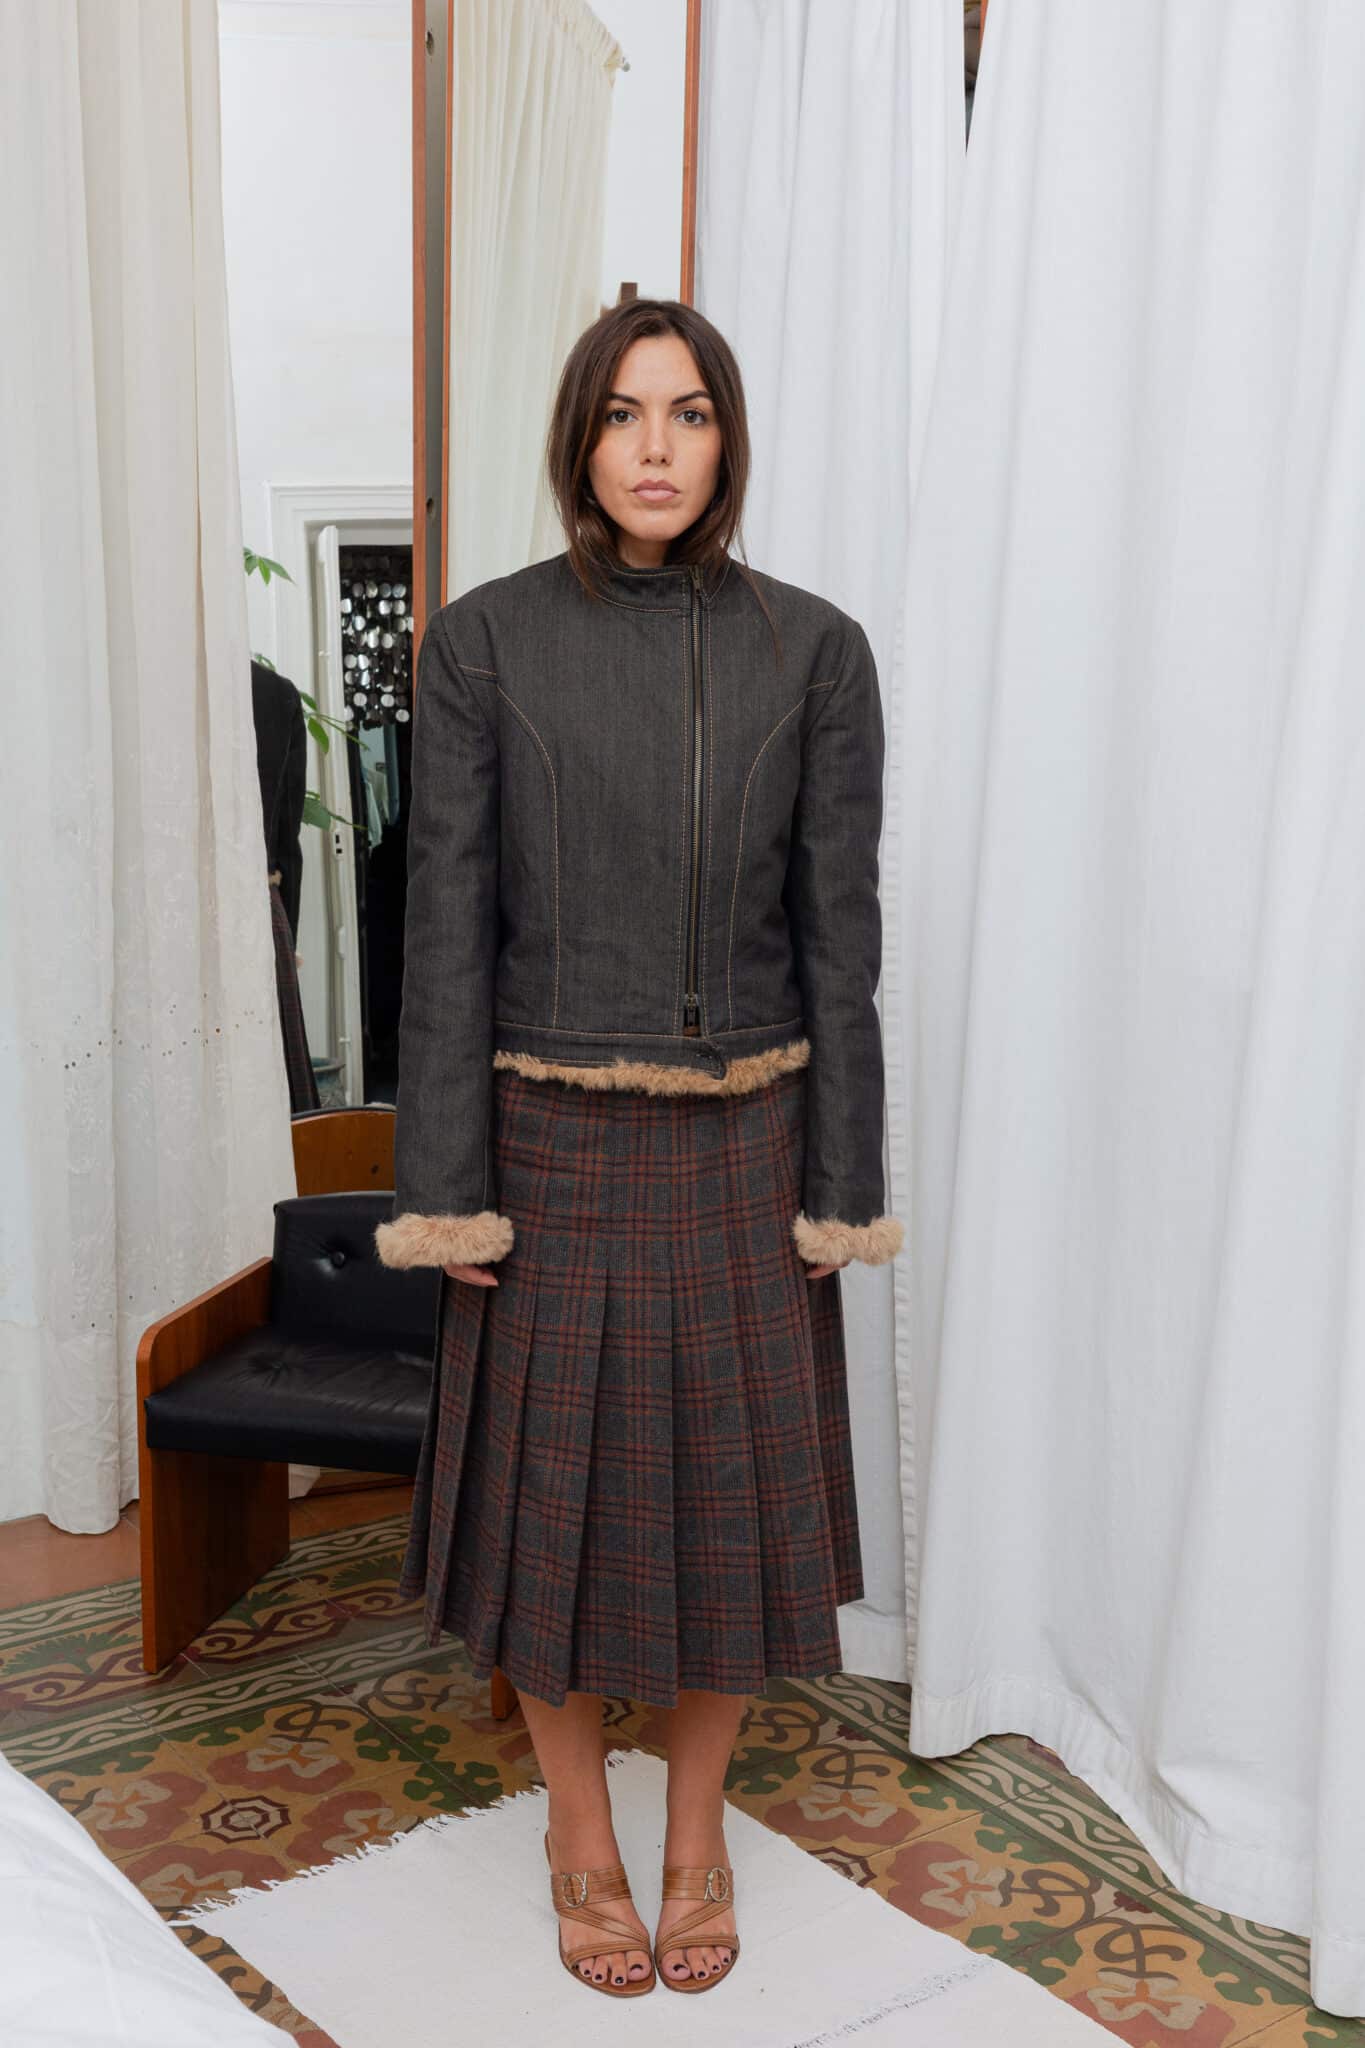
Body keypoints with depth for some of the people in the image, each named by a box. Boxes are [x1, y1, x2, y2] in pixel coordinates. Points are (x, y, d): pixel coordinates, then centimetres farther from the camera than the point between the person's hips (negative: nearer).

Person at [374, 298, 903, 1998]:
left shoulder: (811, 649, -2)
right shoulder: (485, 641, -4)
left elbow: (840, 929, -2)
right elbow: (448, 919, -5)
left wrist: (841, 1184, -3)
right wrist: (445, 1186, -7)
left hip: (742, 1141, 1)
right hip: (552, 1138, 0)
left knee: (729, 1485, 11)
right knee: (551, 1486, 10)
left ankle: (697, 1831, 35)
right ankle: (580, 1837, 34)